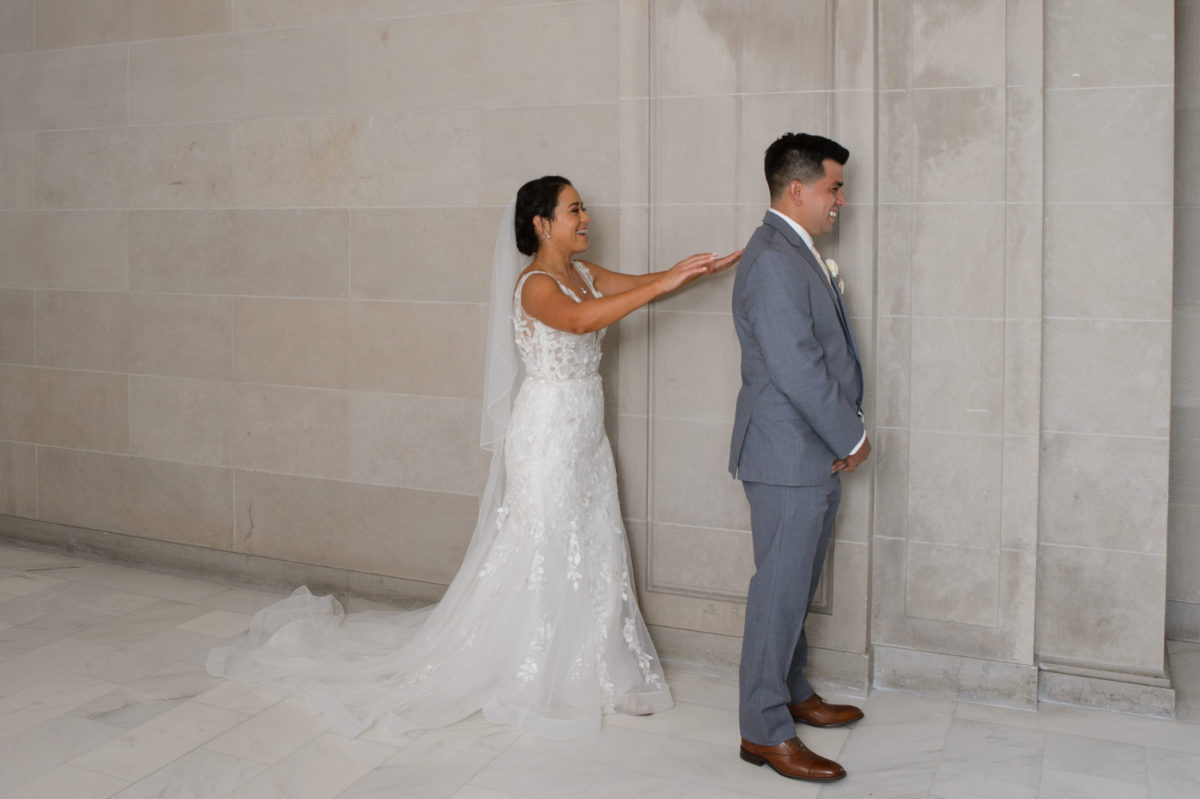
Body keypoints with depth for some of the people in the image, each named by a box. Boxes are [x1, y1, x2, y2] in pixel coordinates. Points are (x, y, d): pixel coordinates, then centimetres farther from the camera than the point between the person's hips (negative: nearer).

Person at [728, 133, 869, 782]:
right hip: (788, 458, -10)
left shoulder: (797, 254, 15)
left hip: (815, 456, 10)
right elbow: (798, 369, -24)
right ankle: (764, 731, 9)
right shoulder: (773, 261, -19)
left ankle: (792, 693, 35)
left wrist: (842, 437, 5)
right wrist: (851, 438, -13)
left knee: (797, 585, 20)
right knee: (779, 589, -2)